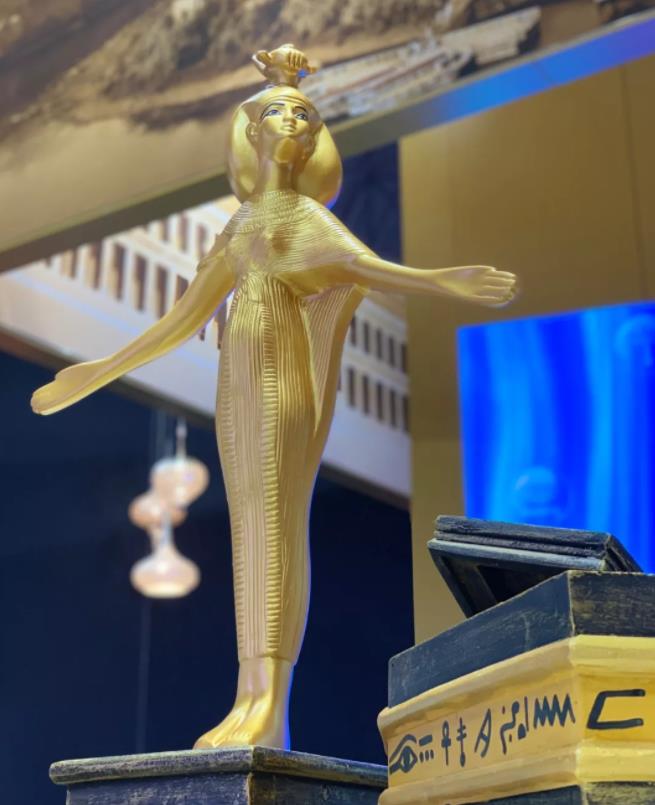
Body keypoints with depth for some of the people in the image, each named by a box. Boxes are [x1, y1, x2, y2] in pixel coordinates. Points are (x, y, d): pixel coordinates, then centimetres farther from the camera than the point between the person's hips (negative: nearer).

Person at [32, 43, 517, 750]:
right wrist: (103, 370, 23)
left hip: (285, 368, -6)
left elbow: (363, 264, -10)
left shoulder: (308, 214, 8)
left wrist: (442, 281, -28)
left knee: (270, 517, -18)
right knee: (250, 529, -1)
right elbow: (187, 315, 24)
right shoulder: (240, 223, 25)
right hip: (239, 374, 6)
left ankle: (267, 698, -24)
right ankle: (254, 706, -3)